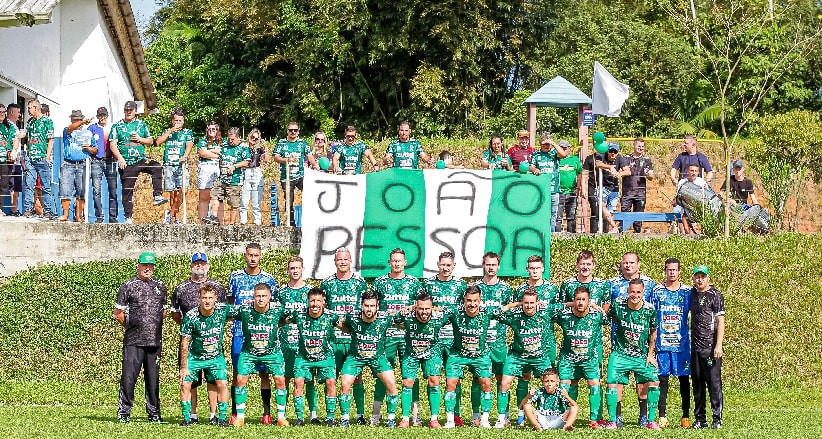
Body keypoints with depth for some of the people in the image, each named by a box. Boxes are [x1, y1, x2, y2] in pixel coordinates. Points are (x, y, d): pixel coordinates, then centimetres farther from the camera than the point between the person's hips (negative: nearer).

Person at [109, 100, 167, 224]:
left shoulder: (142, 125, 11)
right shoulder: (117, 126, 4)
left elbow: (150, 140, 15)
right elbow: (113, 144, -2)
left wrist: (140, 139, -5)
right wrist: (120, 158, -16)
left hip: (141, 160, 1)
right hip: (126, 164, -1)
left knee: (157, 167, -28)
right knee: (127, 190, 1)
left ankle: (158, 196, -29)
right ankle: (128, 217, 9)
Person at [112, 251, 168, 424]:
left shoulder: (160, 287, 15)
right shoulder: (128, 286, 2)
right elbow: (118, 313, 3)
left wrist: (154, 326, 13)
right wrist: (130, 325, 4)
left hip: (154, 341, 4)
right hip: (133, 341, -4)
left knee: (153, 378, 8)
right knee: (128, 377, -7)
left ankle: (154, 414, 14)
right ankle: (123, 413, -2)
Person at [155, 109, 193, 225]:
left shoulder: (187, 132, 12)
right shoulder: (167, 131, 15)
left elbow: (189, 145, -2)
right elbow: (158, 142, 0)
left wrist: (185, 156, -22)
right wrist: (170, 131, -6)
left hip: (181, 165, -1)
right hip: (169, 165, 1)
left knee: (183, 189, -17)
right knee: (172, 193, 1)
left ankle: (170, 213, -7)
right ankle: (176, 218, 9)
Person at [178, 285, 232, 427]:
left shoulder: (223, 310, -17)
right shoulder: (190, 317, -22)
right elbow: (184, 344, -14)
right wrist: (184, 367, -12)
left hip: (216, 357, 1)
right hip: (194, 357, -1)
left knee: (222, 384, -12)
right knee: (185, 384, -10)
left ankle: (222, 418, 1)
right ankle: (187, 418, 4)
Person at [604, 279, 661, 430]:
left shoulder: (650, 309, -9)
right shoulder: (618, 304, -12)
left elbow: (653, 332, 6)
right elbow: (609, 317, 10)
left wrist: (650, 354, 5)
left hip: (642, 356, 1)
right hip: (619, 354, -1)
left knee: (654, 382, -10)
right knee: (612, 383, -11)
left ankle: (651, 421, 3)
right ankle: (612, 421, 1)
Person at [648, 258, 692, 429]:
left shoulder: (687, 292, 5)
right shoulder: (657, 291, 4)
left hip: (682, 343, 0)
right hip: (662, 343, 0)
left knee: (684, 379, 3)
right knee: (662, 378, 0)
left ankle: (686, 416, 9)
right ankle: (662, 417, 4)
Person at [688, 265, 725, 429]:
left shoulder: (715, 295, -5)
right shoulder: (692, 294, 13)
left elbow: (721, 321, -9)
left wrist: (718, 345, -15)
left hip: (711, 347, -6)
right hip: (695, 346, 6)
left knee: (714, 382, -5)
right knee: (697, 384, 9)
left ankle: (717, 419, -2)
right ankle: (700, 419, 14)